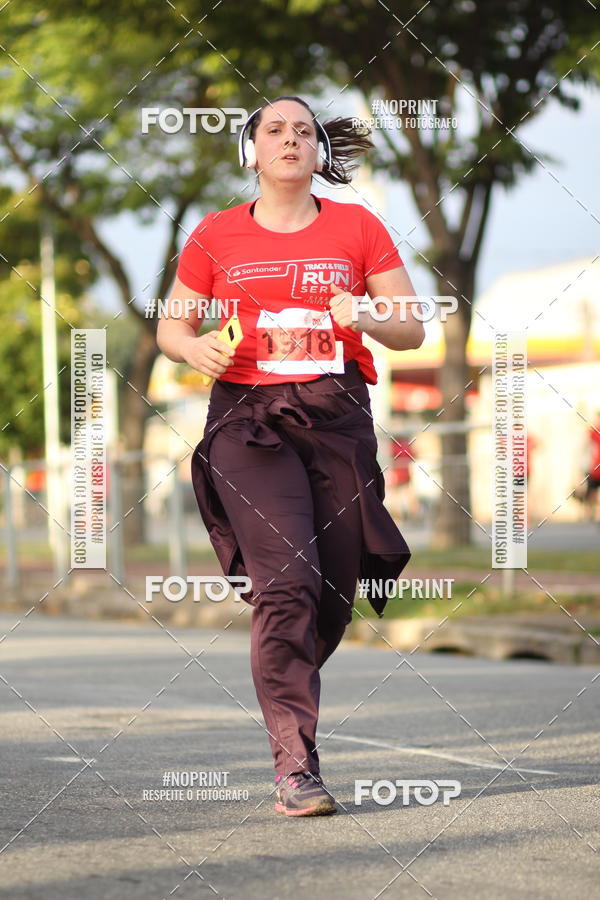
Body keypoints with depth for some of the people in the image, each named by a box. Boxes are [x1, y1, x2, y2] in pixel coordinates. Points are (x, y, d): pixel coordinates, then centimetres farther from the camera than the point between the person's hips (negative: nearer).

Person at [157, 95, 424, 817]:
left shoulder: (357, 228, 10)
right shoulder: (216, 235, 10)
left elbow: (414, 330, 10)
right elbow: (171, 326, 17)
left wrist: (365, 318, -11)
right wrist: (195, 348, -6)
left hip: (339, 416, 2)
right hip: (248, 416, -2)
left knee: (336, 589, 1)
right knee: (285, 580, -17)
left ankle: (286, 707, 31)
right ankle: (294, 764, -17)